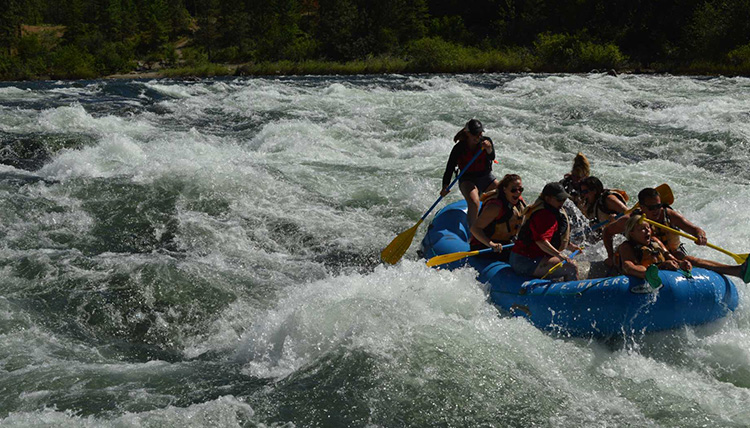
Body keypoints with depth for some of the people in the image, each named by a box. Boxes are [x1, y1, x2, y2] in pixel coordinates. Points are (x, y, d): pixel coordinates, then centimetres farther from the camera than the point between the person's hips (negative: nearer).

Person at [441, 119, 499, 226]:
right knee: (474, 203, -32)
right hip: (468, 180, -4)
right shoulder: (459, 148, -13)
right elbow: (449, 168, -12)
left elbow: (492, 157, -23)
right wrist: (445, 187, -25)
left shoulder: (486, 141, -6)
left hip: (486, 178, 4)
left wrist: (489, 149, -47)